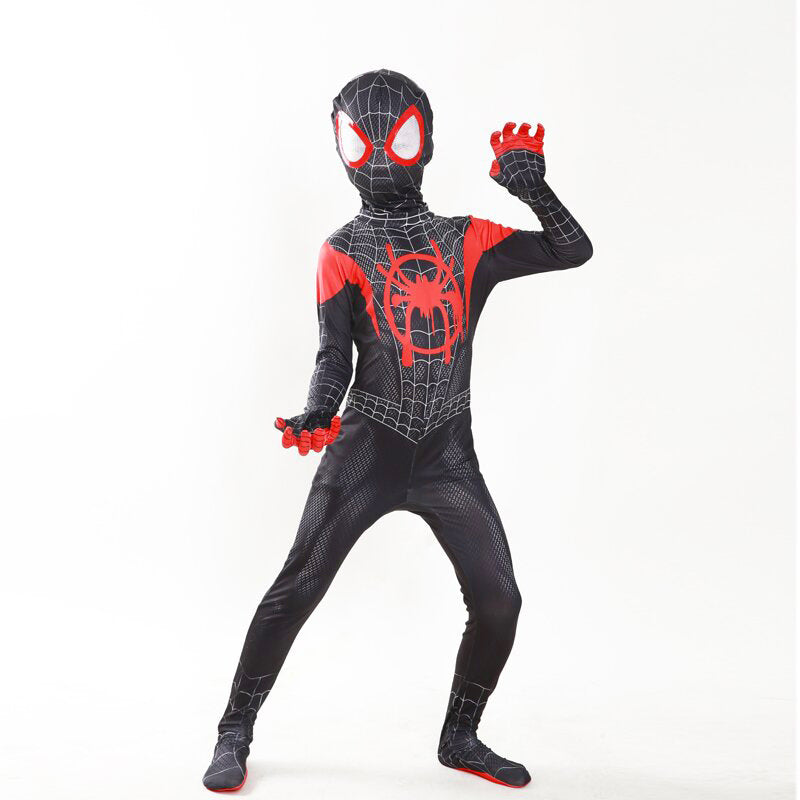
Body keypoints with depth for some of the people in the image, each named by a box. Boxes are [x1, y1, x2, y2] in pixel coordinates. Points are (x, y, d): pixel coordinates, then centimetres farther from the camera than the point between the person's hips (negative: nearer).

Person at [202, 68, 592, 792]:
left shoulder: (468, 242, 10)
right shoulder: (343, 252, 3)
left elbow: (574, 251, 8)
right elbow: (333, 352, -9)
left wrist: (531, 187, -6)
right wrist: (318, 413, -28)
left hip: (449, 454, 3)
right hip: (367, 447, -2)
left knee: (499, 601, 0)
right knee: (298, 587, -5)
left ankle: (461, 737, 24)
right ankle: (235, 736, 14)